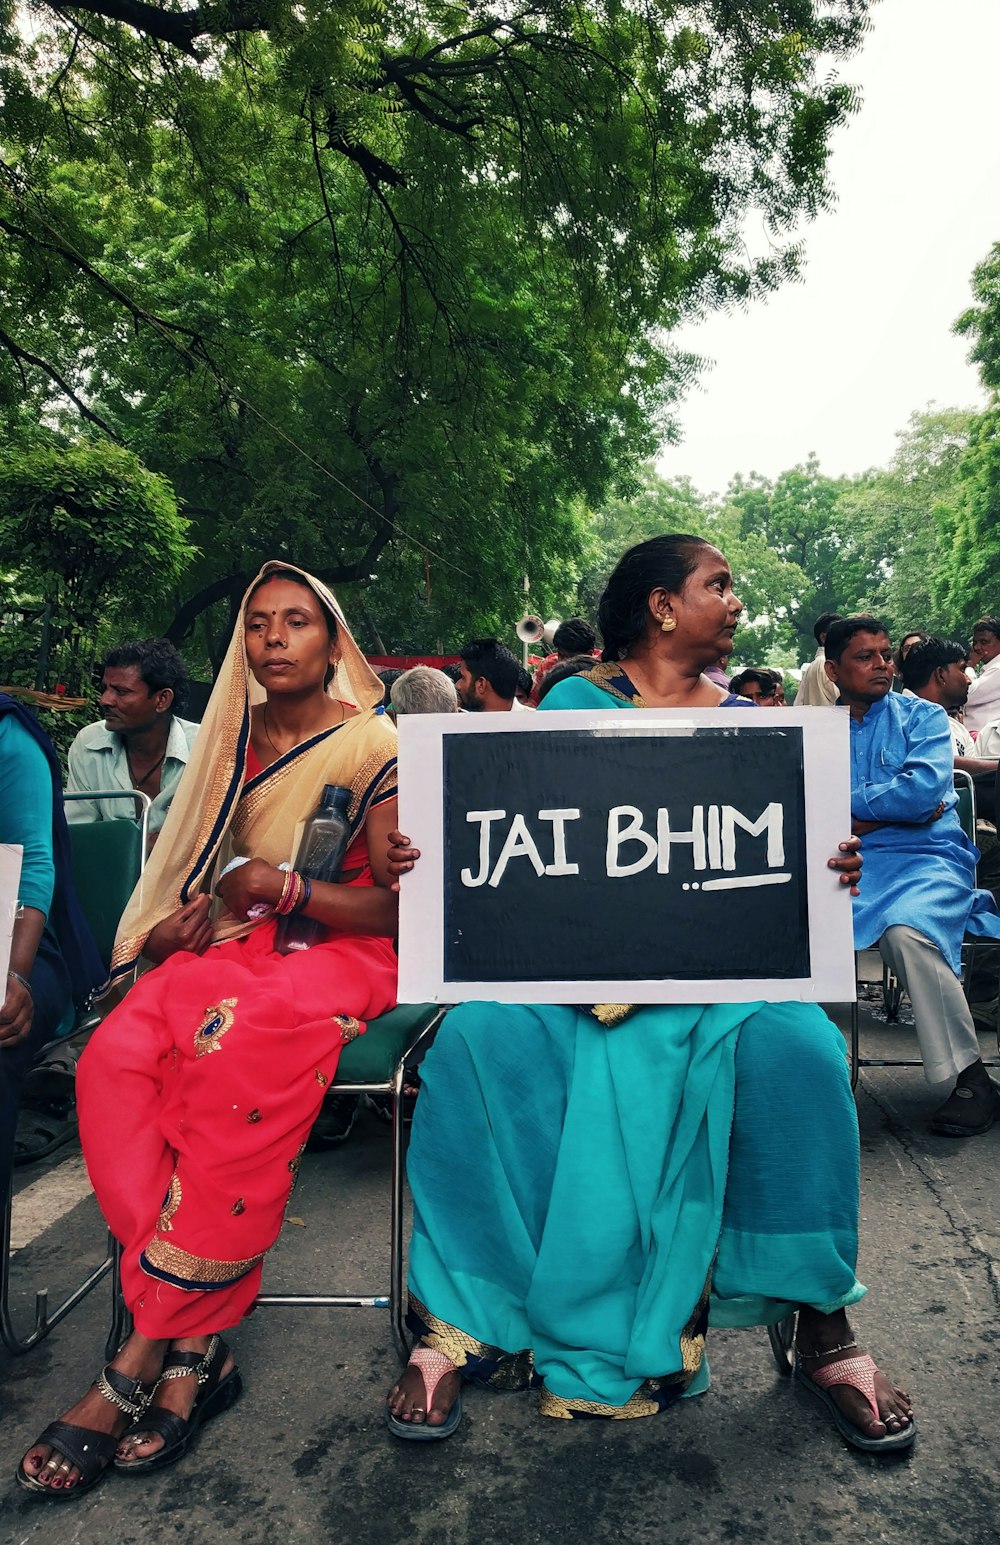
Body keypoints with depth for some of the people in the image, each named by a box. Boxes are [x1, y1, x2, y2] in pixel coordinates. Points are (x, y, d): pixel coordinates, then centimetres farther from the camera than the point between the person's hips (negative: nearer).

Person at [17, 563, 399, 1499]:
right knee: (116, 1057, -25)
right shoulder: (233, 737, 13)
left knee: (233, 1055, -35)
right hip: (234, 948, 5)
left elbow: (400, 907, -7)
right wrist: (186, 915, -3)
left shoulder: (374, 743, -3)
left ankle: (147, 1353, -22)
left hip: (343, 956, -5)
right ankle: (194, 1345, -22)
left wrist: (283, 887, -17)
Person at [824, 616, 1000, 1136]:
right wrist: (887, 811, -8)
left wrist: (845, 803, -1)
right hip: (846, 863, 3)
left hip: (925, 859, -2)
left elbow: (923, 790, -9)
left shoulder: (923, 716, 10)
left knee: (906, 931, -34)